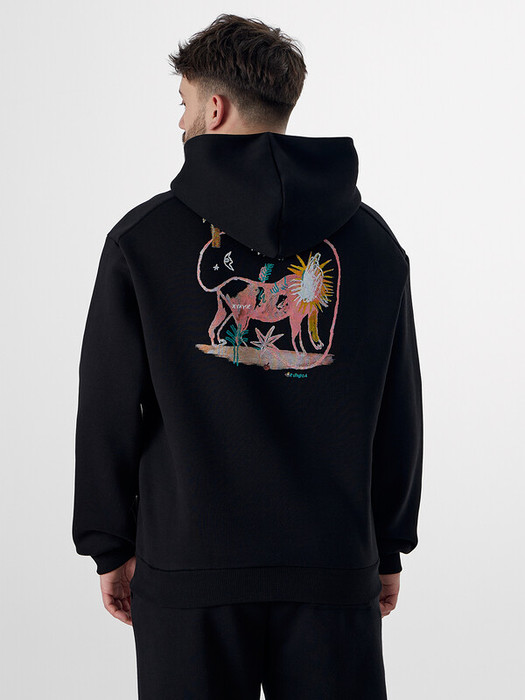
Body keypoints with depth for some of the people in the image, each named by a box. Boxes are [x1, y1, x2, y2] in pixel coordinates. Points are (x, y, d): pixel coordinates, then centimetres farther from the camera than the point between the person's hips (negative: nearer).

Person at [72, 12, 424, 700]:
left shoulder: (142, 238, -3)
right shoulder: (373, 240, 3)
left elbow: (107, 409, -1)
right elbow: (400, 414, 7)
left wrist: (111, 547, 10)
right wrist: (389, 549, 16)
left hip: (188, 566, -1)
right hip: (336, 566, 2)